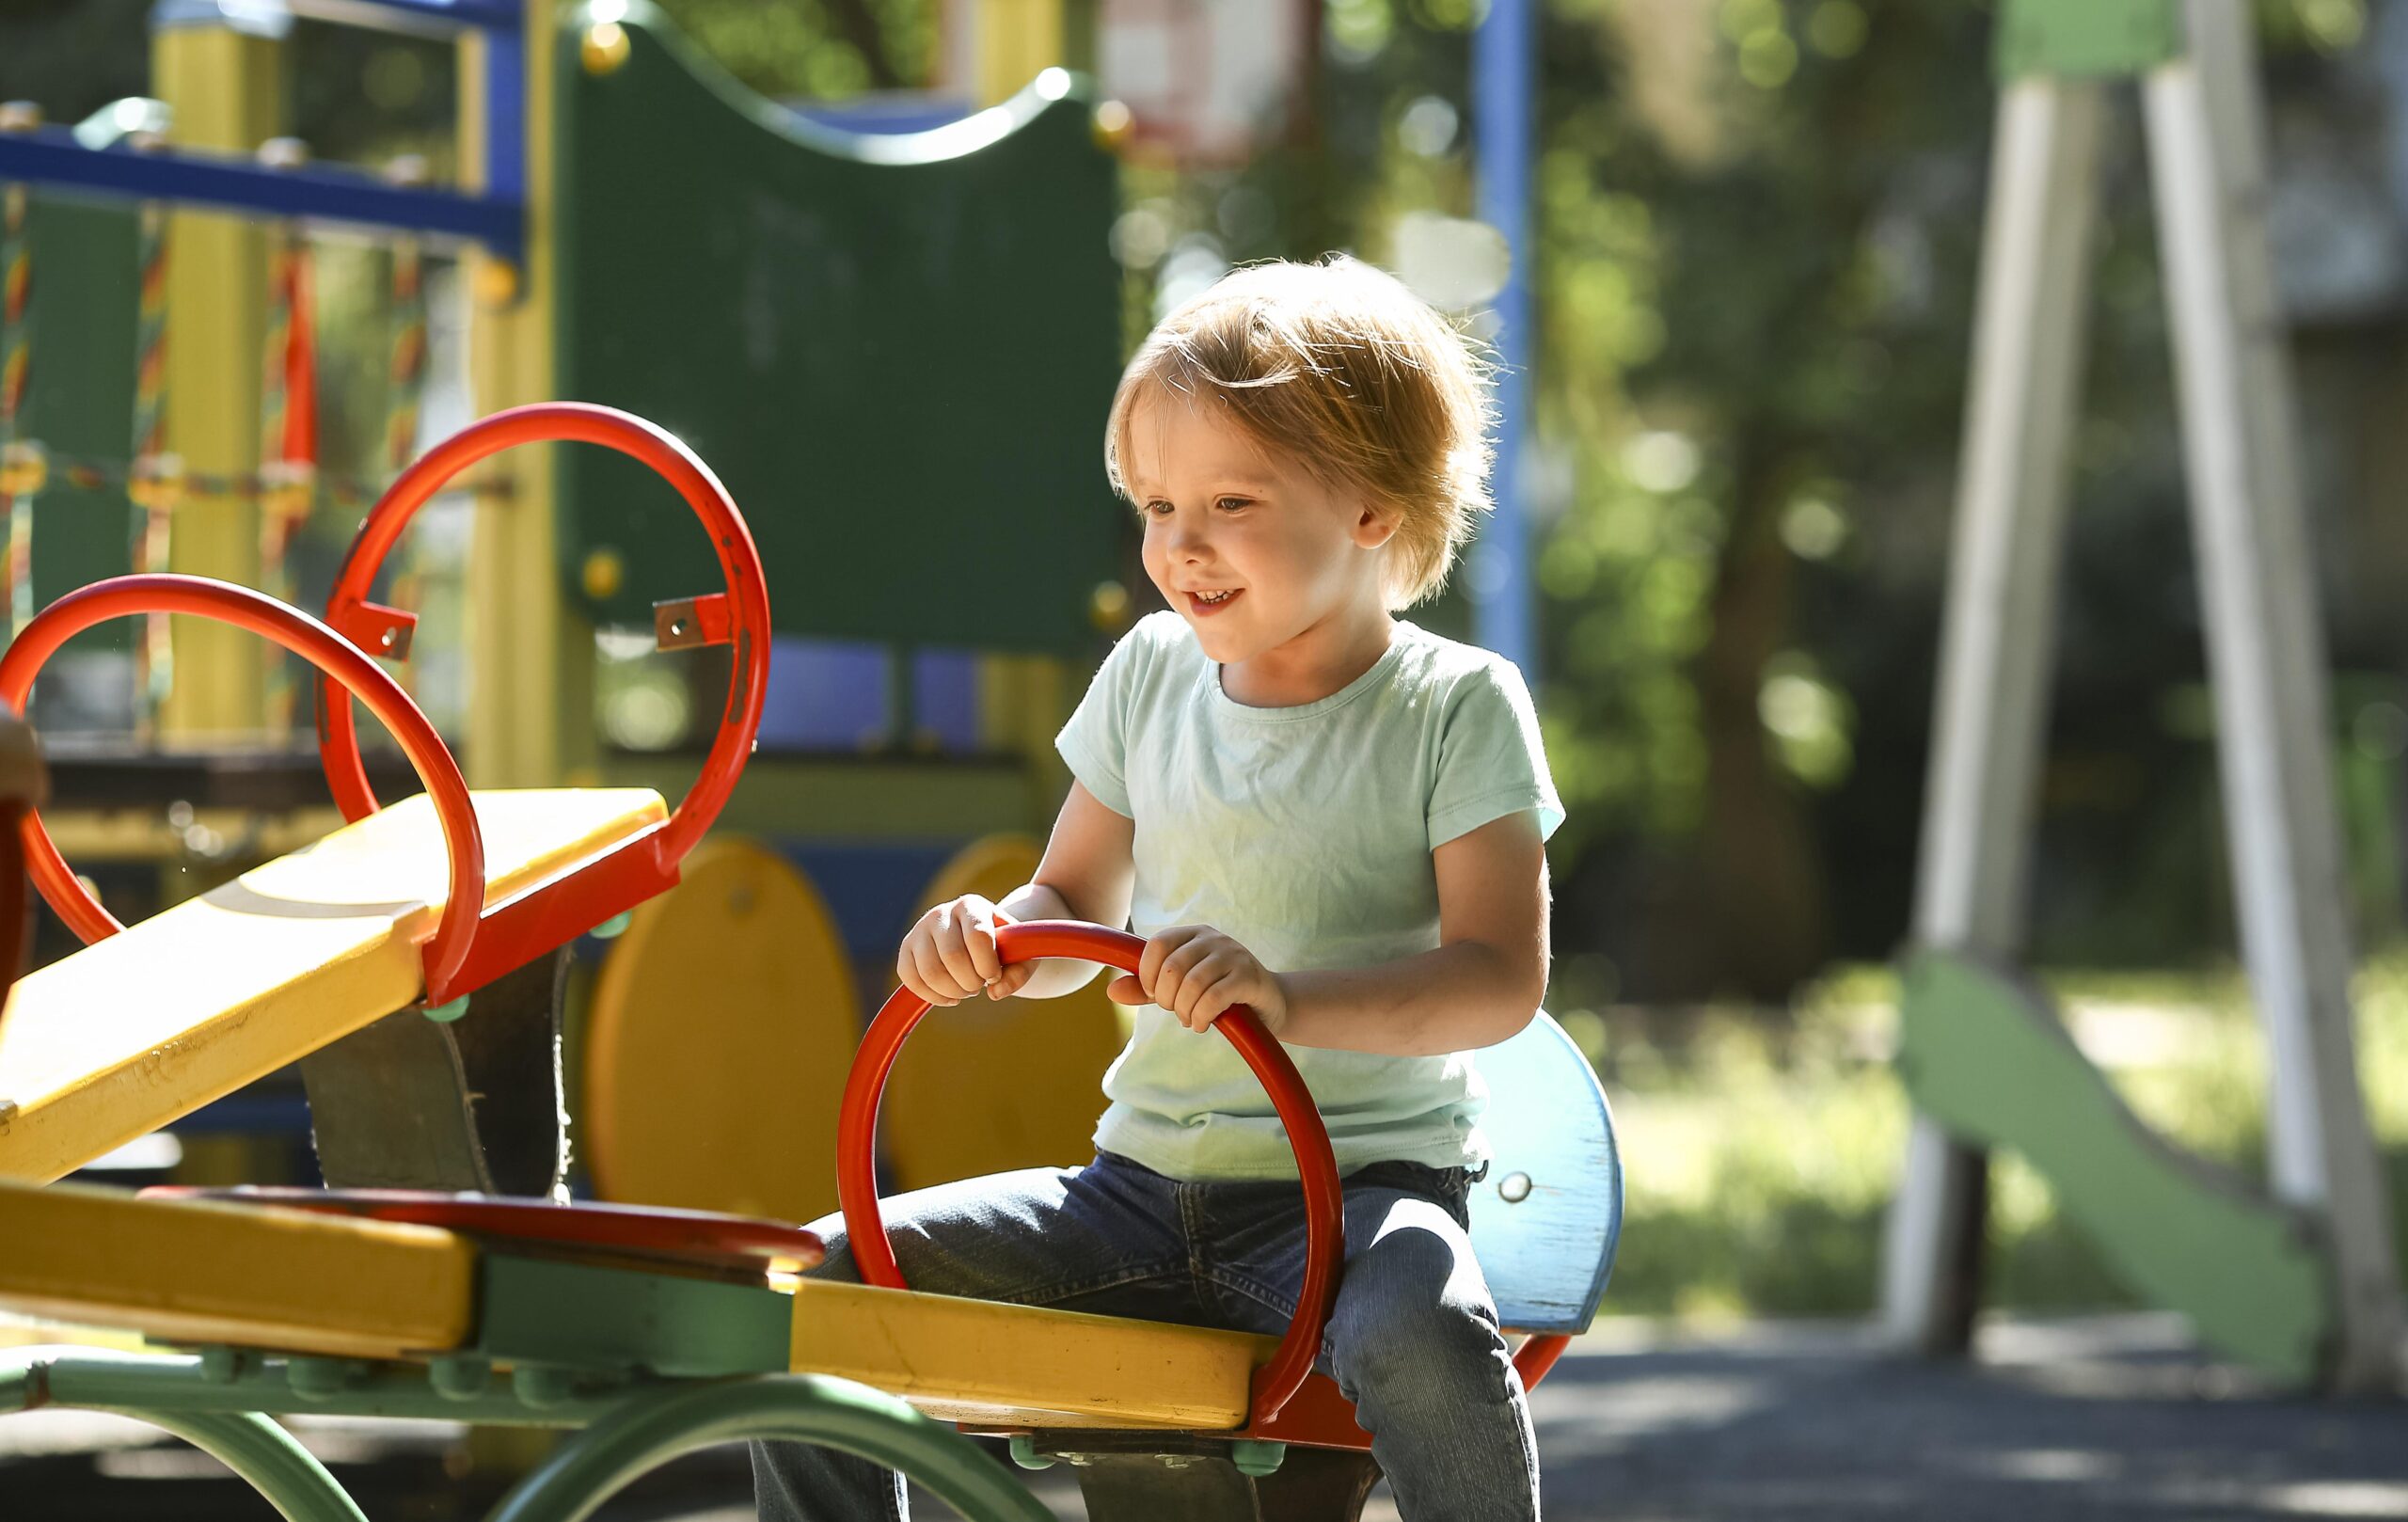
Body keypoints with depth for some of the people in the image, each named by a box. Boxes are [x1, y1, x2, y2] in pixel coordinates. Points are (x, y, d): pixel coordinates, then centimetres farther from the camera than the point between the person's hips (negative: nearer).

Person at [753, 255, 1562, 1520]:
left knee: (1420, 1338, -39)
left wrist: (1289, 1000, -32)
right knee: (821, 1279, -6)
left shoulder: (1457, 706, -6)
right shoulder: (1152, 674, 9)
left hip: (1357, 1183, -5)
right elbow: (1075, 908, 17)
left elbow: (1500, 977, -15)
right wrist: (992, 941, -8)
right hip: (1144, 1184, 6)